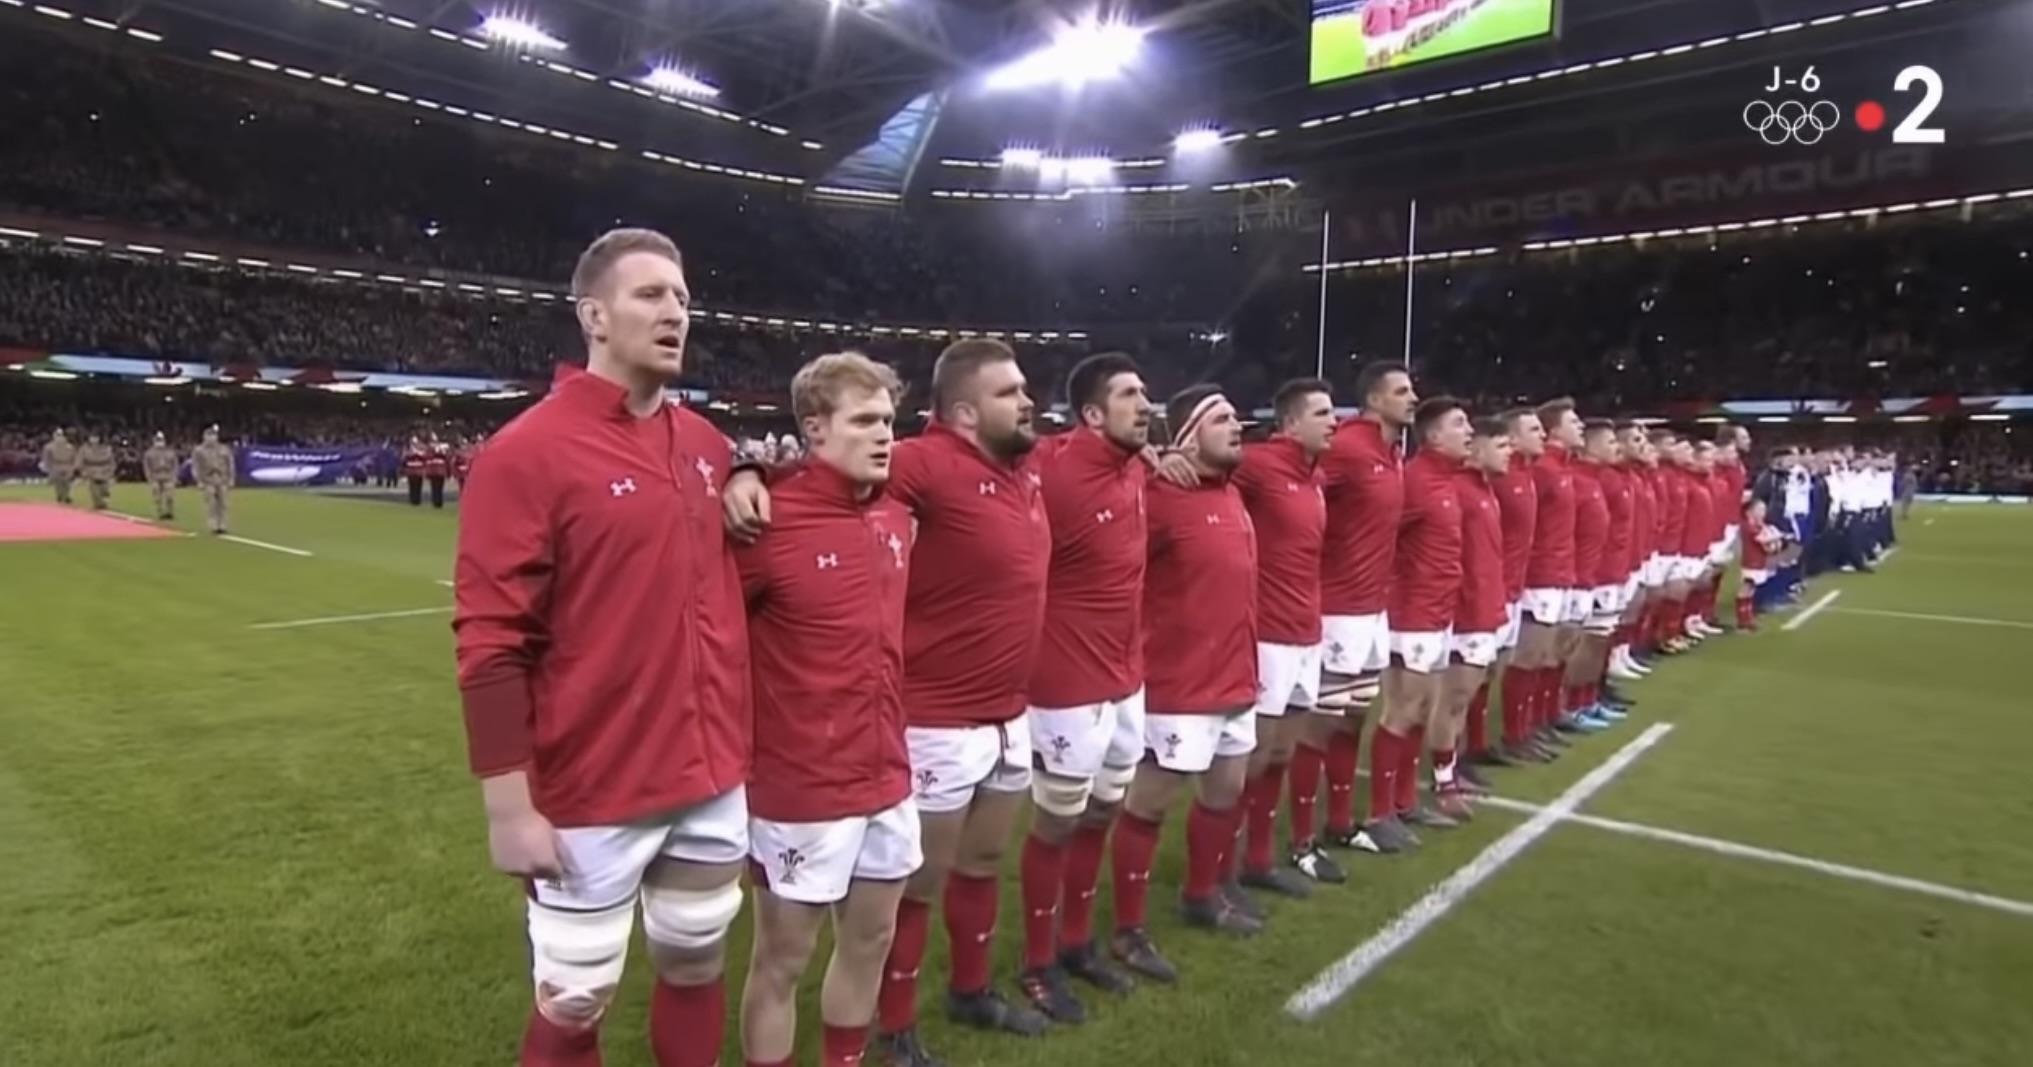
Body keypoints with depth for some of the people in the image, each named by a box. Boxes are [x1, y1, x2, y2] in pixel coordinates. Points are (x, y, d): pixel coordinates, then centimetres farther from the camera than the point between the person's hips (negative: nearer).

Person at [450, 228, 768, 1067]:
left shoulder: (708, 445, 6)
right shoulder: (527, 453, -13)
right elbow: (490, 646, -14)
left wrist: (749, 481, 4)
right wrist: (508, 807, -15)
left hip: (715, 780, 6)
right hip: (594, 797, -6)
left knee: (697, 967, 22)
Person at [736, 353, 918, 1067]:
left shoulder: (897, 518, 4)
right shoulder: (771, 521, -19)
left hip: (885, 776, 7)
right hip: (800, 788, -7)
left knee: (871, 937, 21)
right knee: (783, 959, 11)